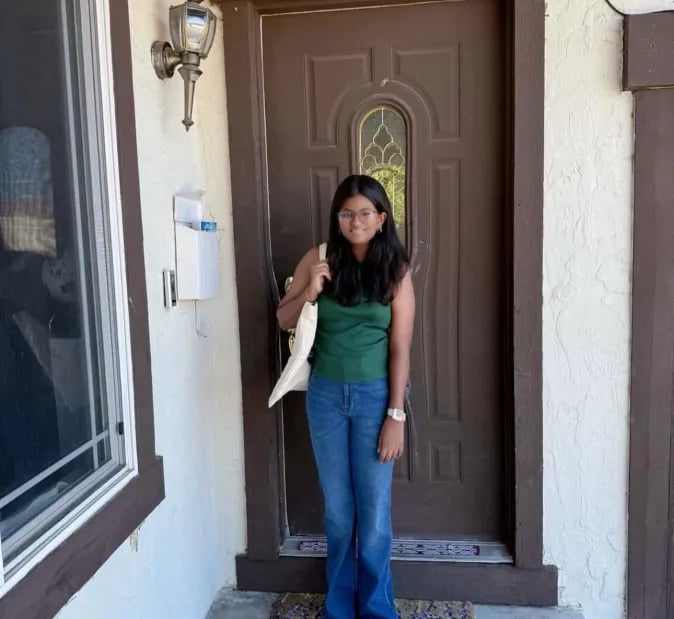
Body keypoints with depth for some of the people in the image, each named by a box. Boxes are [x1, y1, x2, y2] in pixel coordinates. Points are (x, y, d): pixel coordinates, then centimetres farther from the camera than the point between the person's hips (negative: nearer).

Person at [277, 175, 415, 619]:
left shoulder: (396, 271, -7)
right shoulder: (318, 259, -2)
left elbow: (400, 348, -8)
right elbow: (284, 320, 5)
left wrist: (396, 415, -11)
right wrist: (309, 293, -16)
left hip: (374, 396, -2)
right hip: (326, 395, 2)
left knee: (374, 508, 6)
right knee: (337, 507, 14)